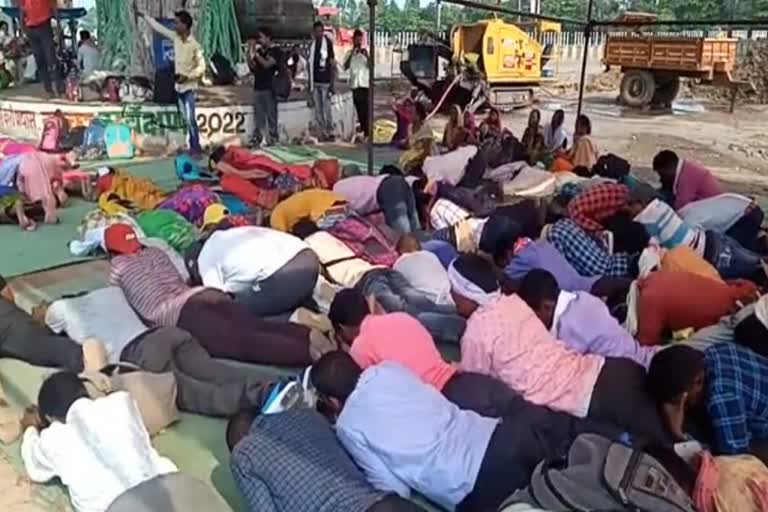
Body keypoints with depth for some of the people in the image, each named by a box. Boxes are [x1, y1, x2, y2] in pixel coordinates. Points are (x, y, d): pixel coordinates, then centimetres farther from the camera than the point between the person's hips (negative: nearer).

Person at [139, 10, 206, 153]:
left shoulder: (194, 45, -17)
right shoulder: (176, 37, 2)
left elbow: (201, 67, -14)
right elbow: (159, 27, 14)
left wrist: (187, 77, -22)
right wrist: (144, 16, 18)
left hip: (189, 87, -7)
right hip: (179, 86, 7)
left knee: (190, 118, -11)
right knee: (186, 119, 10)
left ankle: (196, 147, -4)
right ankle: (192, 146, 17)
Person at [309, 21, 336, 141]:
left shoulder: (328, 44, -6)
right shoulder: (312, 45, 12)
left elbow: (332, 65, -7)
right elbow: (310, 64, 16)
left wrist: (332, 84, -12)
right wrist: (310, 83, 14)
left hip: (325, 82, -6)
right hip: (315, 82, 6)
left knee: (326, 108, -5)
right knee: (317, 108, 7)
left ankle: (330, 132, 3)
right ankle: (322, 132, 13)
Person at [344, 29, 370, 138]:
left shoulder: (365, 52, 5)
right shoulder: (349, 53, 9)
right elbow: (345, 67, -5)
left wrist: (366, 56, -21)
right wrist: (352, 54, -11)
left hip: (365, 83, -2)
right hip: (354, 84, 2)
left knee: (365, 107, -9)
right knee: (358, 107, 6)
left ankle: (367, 130, -9)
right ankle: (362, 127, 16)